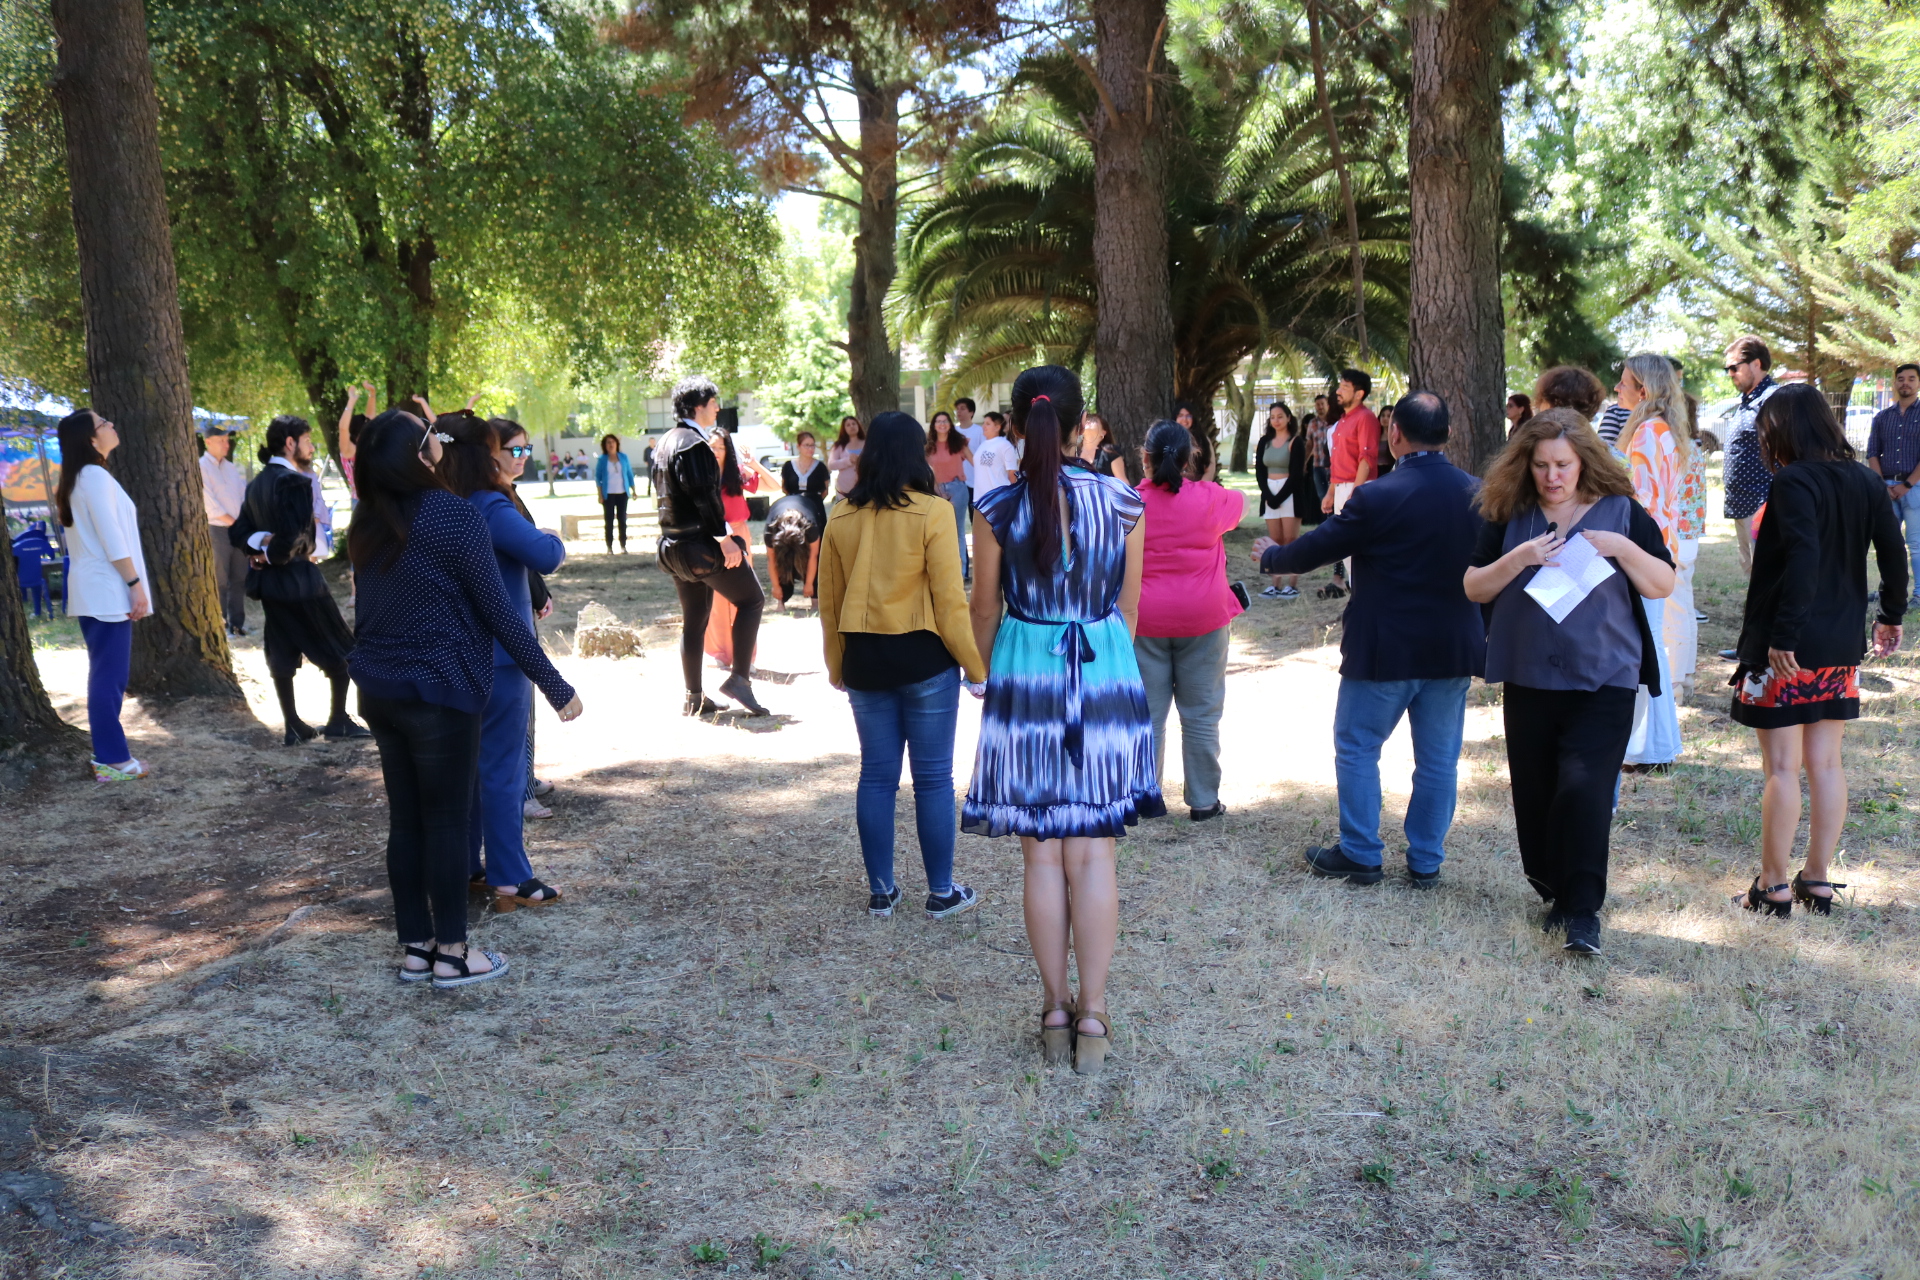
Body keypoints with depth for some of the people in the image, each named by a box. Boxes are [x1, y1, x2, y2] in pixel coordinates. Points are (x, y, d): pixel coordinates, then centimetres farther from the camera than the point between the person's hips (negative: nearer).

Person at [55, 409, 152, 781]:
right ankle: (112, 760, -4)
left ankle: (106, 752, 17)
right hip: (107, 588, -10)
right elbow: (112, 540, -19)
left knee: (104, 673, 13)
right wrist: (136, 584, -17)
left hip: (90, 587, 10)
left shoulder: (76, 479, 16)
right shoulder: (96, 476, -14)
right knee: (111, 675, -7)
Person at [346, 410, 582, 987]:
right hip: (439, 690, -7)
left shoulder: (369, 522, 5)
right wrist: (555, 685, -9)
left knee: (405, 819, 12)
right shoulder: (452, 516, -15)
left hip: (379, 689, 7)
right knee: (447, 820, 2)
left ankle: (415, 947, 19)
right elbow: (499, 612, -15)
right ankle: (451, 953, 9)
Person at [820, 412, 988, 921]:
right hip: (924, 658, -4)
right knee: (933, 778, 6)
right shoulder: (932, 512, -11)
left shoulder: (841, 518, 2)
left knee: (876, 775, 12)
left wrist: (836, 666, 21)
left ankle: (880, 891, 19)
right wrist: (977, 668, -4)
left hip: (864, 661, 4)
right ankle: (941, 892, 14)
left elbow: (829, 602, 9)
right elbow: (950, 601, -12)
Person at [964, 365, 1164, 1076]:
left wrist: (993, 673, 20)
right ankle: (1094, 1018, 9)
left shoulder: (996, 508, -7)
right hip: (1107, 675, 1)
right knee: (1093, 855, 6)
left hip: (1024, 677, -1)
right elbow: (1128, 606, 6)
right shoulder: (1122, 503, -2)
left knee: (1042, 856, 7)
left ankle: (1056, 1013, 14)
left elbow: (985, 610, 2)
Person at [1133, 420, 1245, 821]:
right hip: (1202, 621, 0)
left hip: (1145, 622, 0)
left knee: (1146, 713, 9)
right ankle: (1203, 801, 14)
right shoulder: (1209, 499, -6)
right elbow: (1239, 502, 17)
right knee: (1201, 715, 8)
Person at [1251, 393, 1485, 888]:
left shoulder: (1377, 497, -16)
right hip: (1454, 649, 5)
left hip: (1386, 651, -5)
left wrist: (1271, 556, 12)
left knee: (1356, 747, 11)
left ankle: (1361, 854, 16)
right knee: (1439, 758, 12)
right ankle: (1426, 861, 19)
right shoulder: (1477, 494, -1)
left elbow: (1316, 548, -8)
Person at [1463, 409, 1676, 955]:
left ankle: (1583, 910, -2)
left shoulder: (1622, 513, 0)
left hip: (1603, 679, -2)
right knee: (1535, 794, 9)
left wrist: (1623, 549, -15)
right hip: (1529, 679, 3)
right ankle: (1554, 894, 28)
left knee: (1584, 792, -12)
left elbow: (1663, 585, 1)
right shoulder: (1509, 516, 3)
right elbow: (1473, 587, 0)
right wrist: (1517, 558, -17)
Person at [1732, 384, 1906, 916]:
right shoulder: (1864, 482, 7)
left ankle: (1774, 886, 8)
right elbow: (1894, 554, 10)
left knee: (1782, 768, 0)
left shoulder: (1792, 483, -15)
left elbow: (1802, 562, -25)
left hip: (1788, 650, -7)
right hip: (1842, 649, 7)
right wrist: (1891, 616, 22)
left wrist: (1783, 637, -24)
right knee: (1826, 763, 13)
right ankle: (1819, 881, 19)